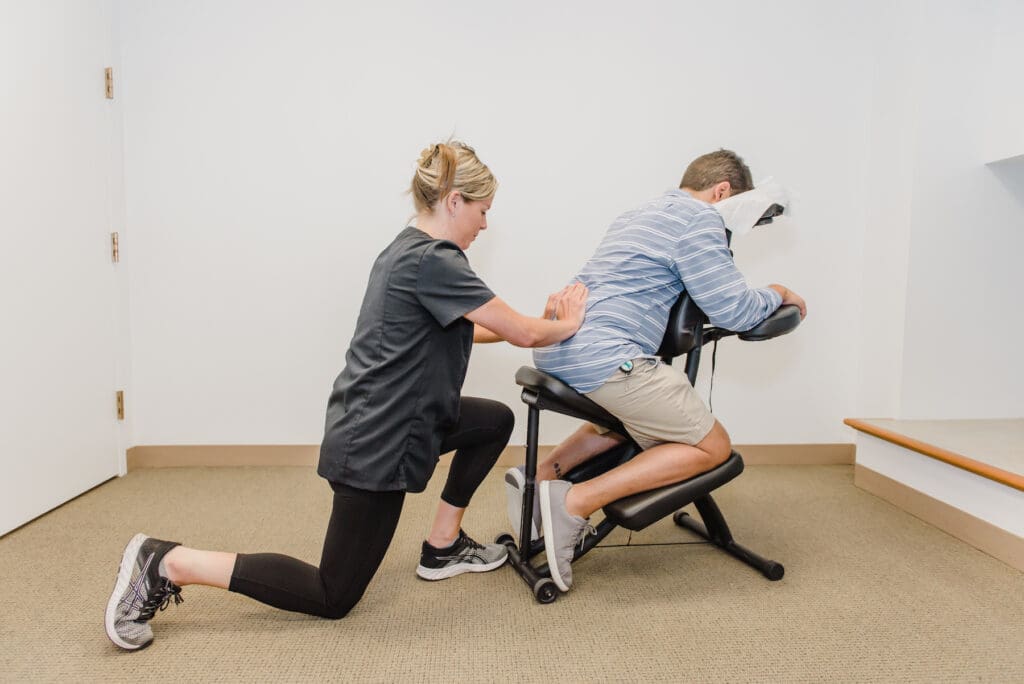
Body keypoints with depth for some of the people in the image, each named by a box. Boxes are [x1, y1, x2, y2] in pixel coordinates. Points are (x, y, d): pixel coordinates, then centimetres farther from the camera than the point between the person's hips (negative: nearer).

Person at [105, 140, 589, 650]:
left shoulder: (410, 250, 10)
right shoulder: (432, 262, -20)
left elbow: (465, 330, 21)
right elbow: (523, 334, -15)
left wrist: (544, 322, 15)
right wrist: (566, 326, 6)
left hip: (378, 422, 10)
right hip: (375, 444, -10)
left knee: (496, 421, 20)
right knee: (333, 596, 5)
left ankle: (442, 548, 27)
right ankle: (169, 564, 4)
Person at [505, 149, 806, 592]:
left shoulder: (641, 213, 27)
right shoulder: (699, 219, -2)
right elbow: (733, 312, -5)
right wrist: (777, 294, 15)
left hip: (554, 350, 10)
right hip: (604, 358, -10)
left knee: (634, 417, 34)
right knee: (712, 447, 4)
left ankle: (540, 474, 14)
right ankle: (574, 502, -11)